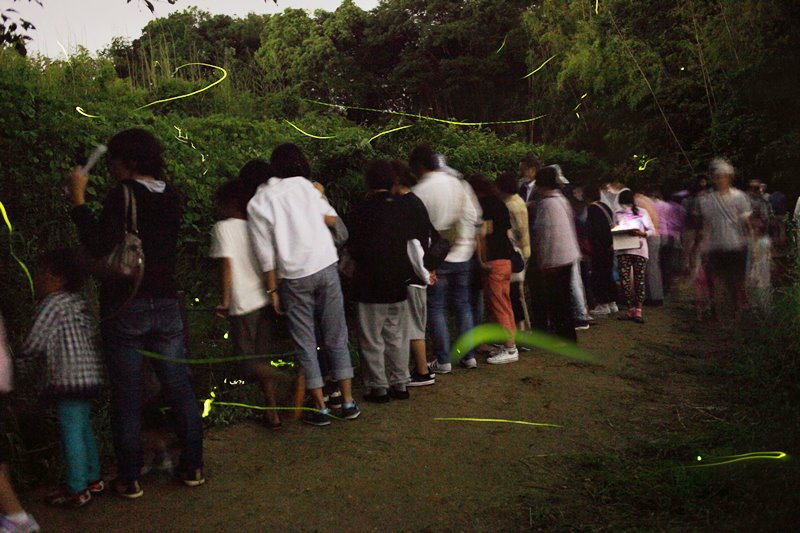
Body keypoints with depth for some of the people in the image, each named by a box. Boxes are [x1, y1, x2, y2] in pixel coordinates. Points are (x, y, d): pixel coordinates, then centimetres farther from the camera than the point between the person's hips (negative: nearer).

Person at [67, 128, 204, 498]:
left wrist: (79, 200, -14)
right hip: (165, 304, 5)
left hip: (125, 308, -5)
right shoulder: (170, 196, 6)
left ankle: (130, 480, 13)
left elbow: (101, 246, -22)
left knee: (127, 398, 5)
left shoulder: (124, 193, -12)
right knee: (179, 389, 11)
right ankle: (192, 467, 19)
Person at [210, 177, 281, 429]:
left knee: (247, 360, 3)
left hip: (244, 304, -6)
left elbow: (226, 264, -11)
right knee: (262, 357, 14)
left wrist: (224, 300, -7)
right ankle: (272, 410, 13)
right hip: (265, 299, 6)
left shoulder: (223, 228, -6)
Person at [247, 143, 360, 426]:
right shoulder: (304, 184, 3)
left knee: (306, 344, 9)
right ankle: (348, 402, 15)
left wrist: (273, 289, 5)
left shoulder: (257, 203, 2)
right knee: (336, 338, 11)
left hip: (294, 277, -1)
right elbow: (332, 219, 5)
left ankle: (320, 408, 12)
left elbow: (266, 253, -2)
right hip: (325, 267, 1)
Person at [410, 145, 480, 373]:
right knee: (463, 304, 14)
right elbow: (474, 216, 2)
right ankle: (469, 356, 18)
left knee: (436, 308, 5)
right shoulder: (459, 184, 2)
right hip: (462, 254, 5)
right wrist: (465, 239, 11)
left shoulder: (419, 191, -12)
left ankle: (443, 361, 8)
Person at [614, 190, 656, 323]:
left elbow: (652, 230, 3)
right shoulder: (618, 214, 9)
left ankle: (638, 311, 0)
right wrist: (616, 233, -8)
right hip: (623, 250, 2)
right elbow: (615, 231, 16)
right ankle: (630, 310, 6)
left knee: (639, 280, -2)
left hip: (639, 250, -2)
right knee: (625, 280, -3)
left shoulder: (642, 212, 2)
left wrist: (641, 233, -17)